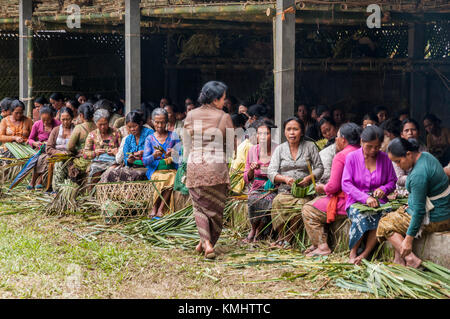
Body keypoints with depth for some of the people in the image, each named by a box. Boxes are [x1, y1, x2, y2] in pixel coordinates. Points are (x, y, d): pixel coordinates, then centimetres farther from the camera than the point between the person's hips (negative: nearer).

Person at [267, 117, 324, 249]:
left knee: (300, 205, -35)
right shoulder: (280, 149, 13)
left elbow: (319, 168, 7)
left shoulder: (310, 146, 10)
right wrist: (284, 178, -17)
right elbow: (271, 172, 4)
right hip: (284, 191, 1)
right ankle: (282, 237, -19)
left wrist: (308, 178, -13)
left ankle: (286, 240, -21)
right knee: (277, 203, -34)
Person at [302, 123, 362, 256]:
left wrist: (322, 188, 2)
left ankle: (322, 246, -1)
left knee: (308, 210, 3)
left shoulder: (340, 156, -15)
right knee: (318, 201, 25)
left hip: (345, 204, -10)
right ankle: (317, 244, 22)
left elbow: (333, 186, -20)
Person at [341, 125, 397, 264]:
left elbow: (392, 181, 14)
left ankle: (365, 254, -25)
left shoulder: (384, 158, 6)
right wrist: (365, 198, -20)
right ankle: (353, 253, -18)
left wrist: (383, 189, -11)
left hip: (378, 200, 2)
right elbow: (346, 184, -6)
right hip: (356, 201, -2)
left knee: (383, 217, -33)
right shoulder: (352, 157, 0)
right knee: (361, 216, -36)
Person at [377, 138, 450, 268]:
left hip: (433, 220, -10)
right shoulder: (425, 155, 3)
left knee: (385, 225, 0)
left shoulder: (418, 175, -28)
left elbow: (419, 211, -26)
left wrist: (408, 239, -22)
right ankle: (399, 260, 13)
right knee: (395, 215, 21)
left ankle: (411, 260, -11)